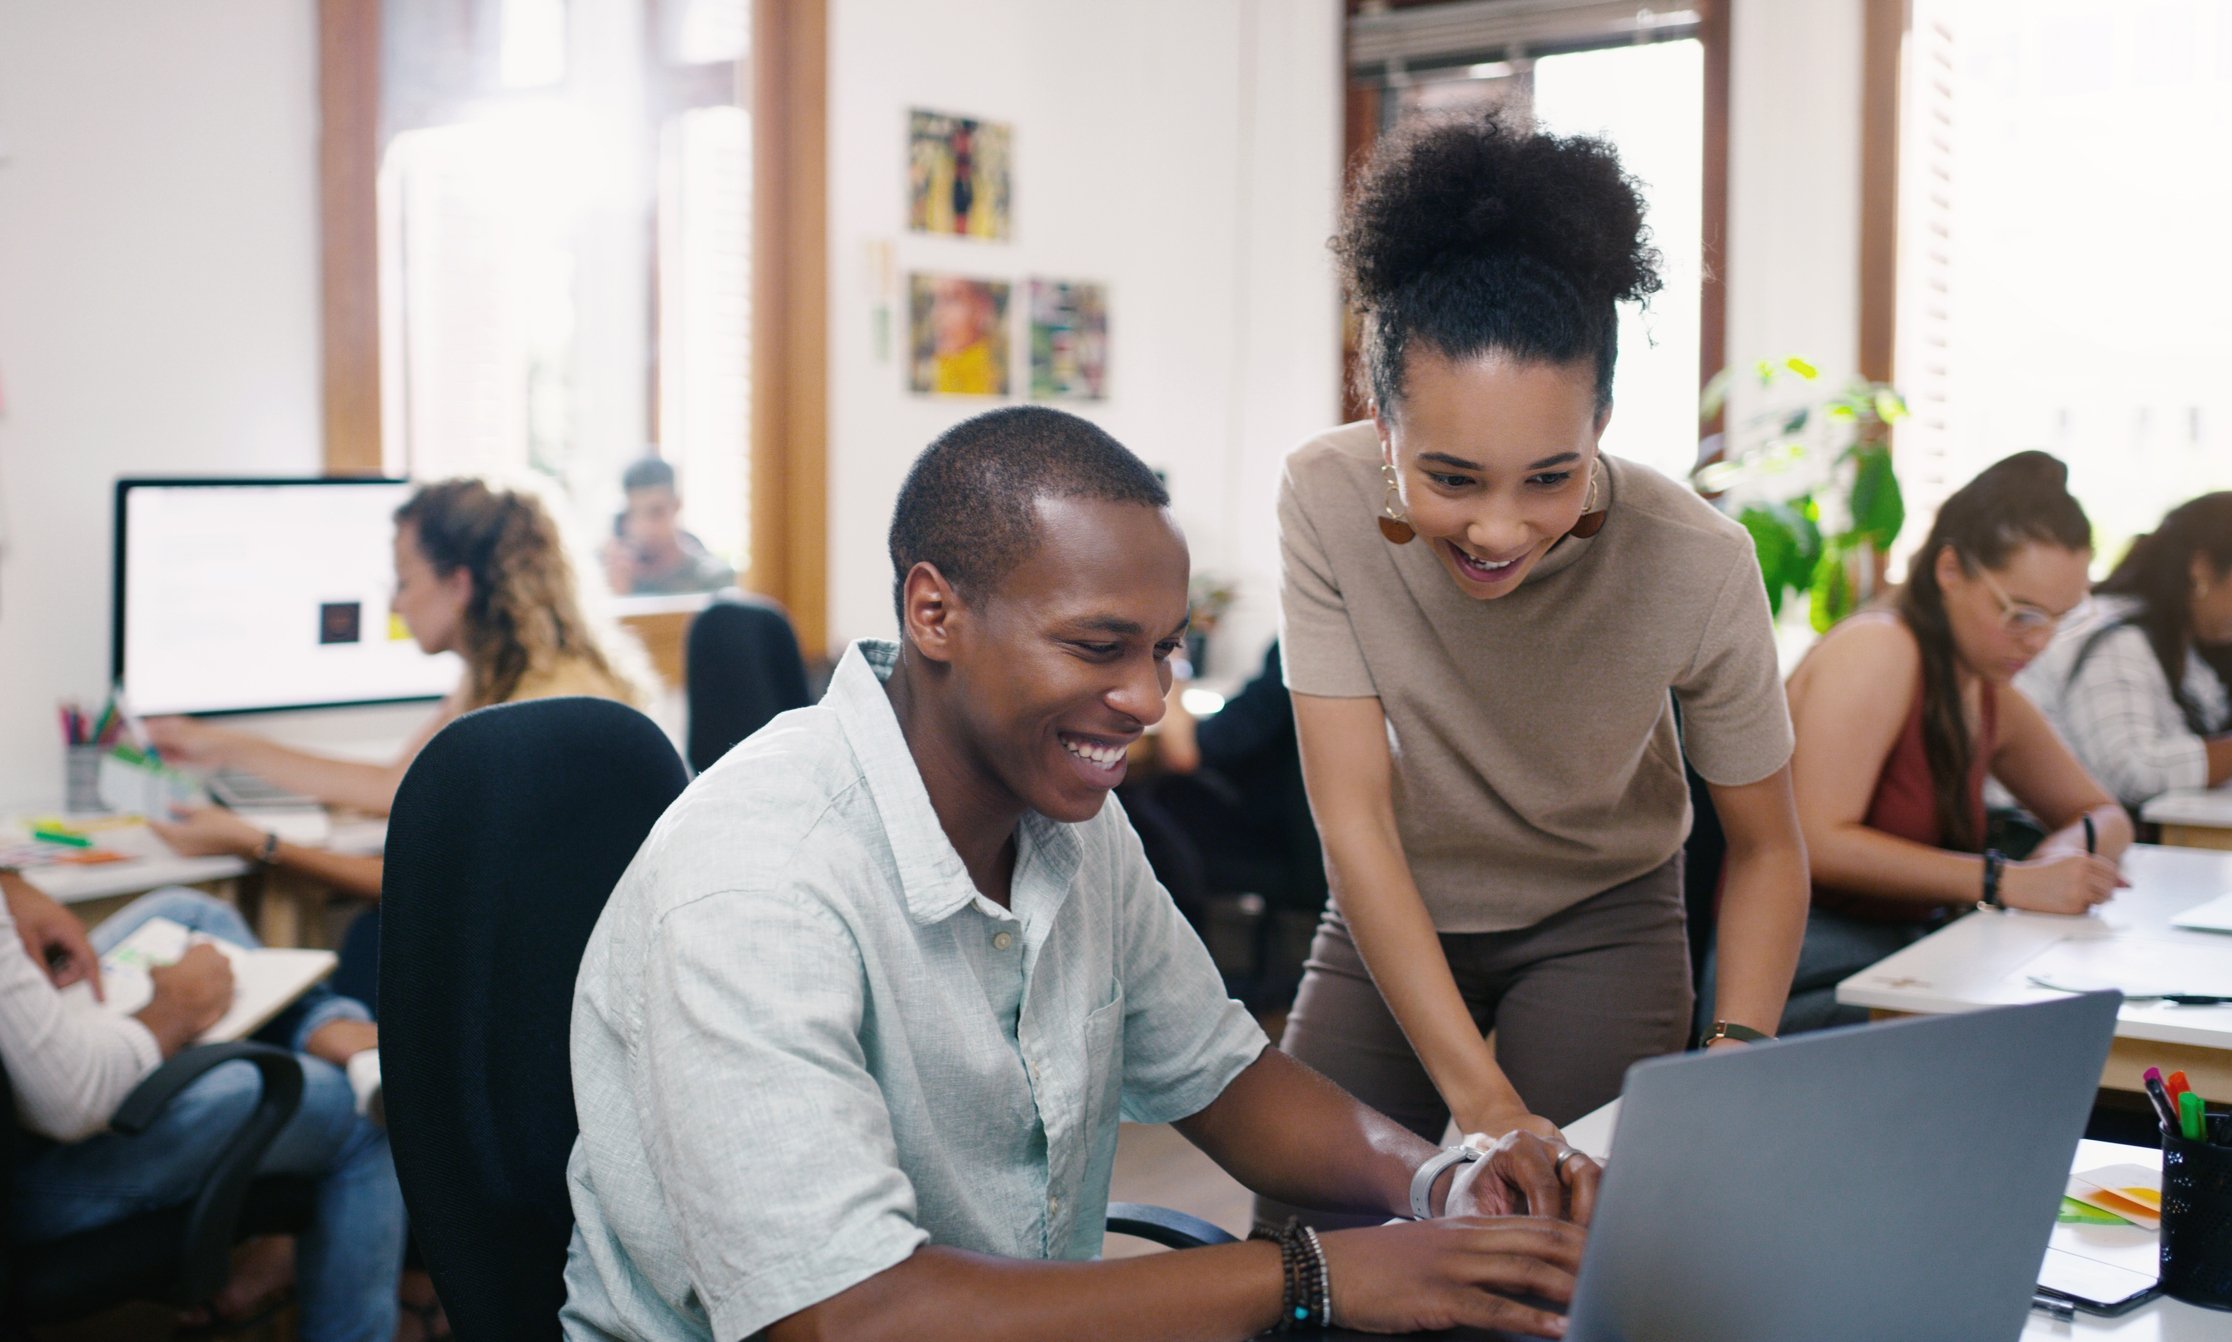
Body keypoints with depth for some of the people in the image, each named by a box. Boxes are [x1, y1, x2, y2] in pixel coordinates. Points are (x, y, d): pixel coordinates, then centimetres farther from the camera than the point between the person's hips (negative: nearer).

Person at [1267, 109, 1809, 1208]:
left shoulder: (1698, 564, -27)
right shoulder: (1327, 500, -26)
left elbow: (1765, 847, -12)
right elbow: (1353, 820, -25)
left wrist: (1735, 1049, -29)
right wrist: (1481, 1098, -30)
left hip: (1599, 922, -1)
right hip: (1393, 920, 1)